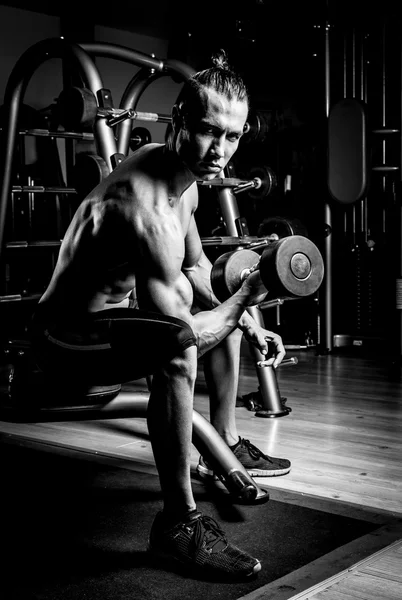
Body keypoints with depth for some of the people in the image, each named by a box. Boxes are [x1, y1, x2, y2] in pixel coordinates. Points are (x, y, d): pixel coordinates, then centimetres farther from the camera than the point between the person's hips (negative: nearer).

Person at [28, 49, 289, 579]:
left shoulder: (184, 176, 0)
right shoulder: (144, 205, -30)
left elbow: (198, 267, 15)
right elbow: (183, 333, -30)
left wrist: (246, 322, 2)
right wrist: (245, 299, -18)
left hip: (118, 309, 10)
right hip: (66, 340, -10)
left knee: (225, 298, 22)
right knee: (177, 349, -39)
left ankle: (225, 441, 33)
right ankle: (178, 523, -25)